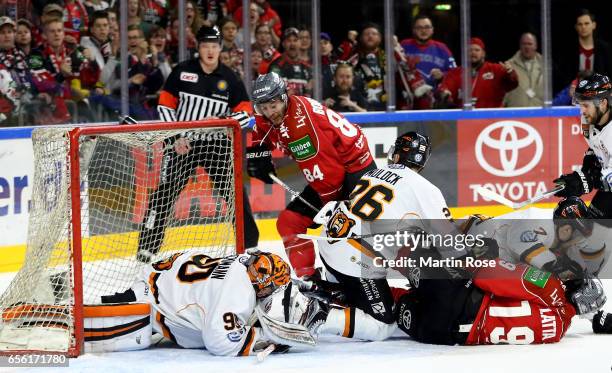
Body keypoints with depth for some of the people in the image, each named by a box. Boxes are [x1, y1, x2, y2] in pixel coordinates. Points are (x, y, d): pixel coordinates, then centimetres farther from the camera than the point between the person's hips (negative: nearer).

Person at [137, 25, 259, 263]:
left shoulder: (229, 78, 1)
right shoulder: (182, 72, -2)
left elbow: (245, 112, 0)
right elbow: (165, 105, 1)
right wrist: (175, 136, -8)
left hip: (215, 144, 1)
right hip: (182, 142, -1)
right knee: (165, 192, -5)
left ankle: (250, 242, 13)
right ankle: (147, 245, 1)